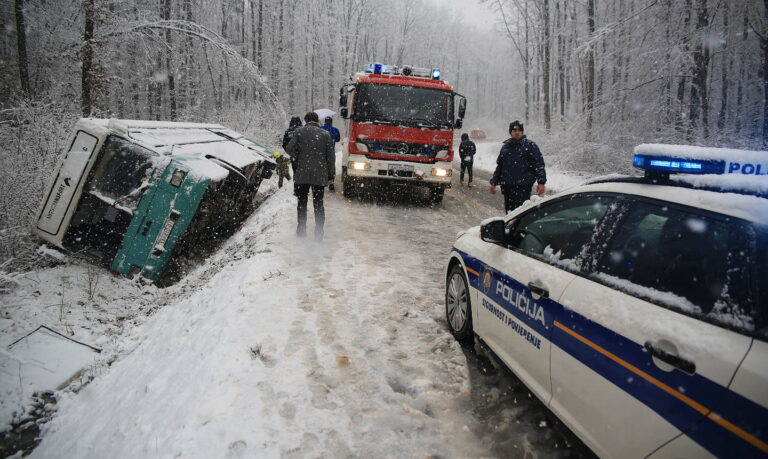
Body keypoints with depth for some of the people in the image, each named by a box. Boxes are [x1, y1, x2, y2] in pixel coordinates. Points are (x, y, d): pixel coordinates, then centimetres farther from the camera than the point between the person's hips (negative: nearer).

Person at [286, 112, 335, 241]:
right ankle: (319, 233, 5)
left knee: (302, 202, 13)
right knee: (318, 204, 7)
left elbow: (290, 149, -8)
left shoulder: (300, 132, 0)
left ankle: (301, 229, 17)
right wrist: (331, 175, 8)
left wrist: (298, 160, 11)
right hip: (320, 175, 1)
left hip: (302, 174, -1)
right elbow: (331, 156, 2)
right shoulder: (325, 134, 3)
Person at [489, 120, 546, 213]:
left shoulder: (530, 145, 1)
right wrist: (494, 183, 21)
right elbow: (499, 166, 23)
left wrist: (541, 182, -12)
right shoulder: (505, 146, 16)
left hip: (523, 186, -5)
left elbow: (539, 164, -4)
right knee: (509, 211, 10)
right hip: (507, 187, 5)